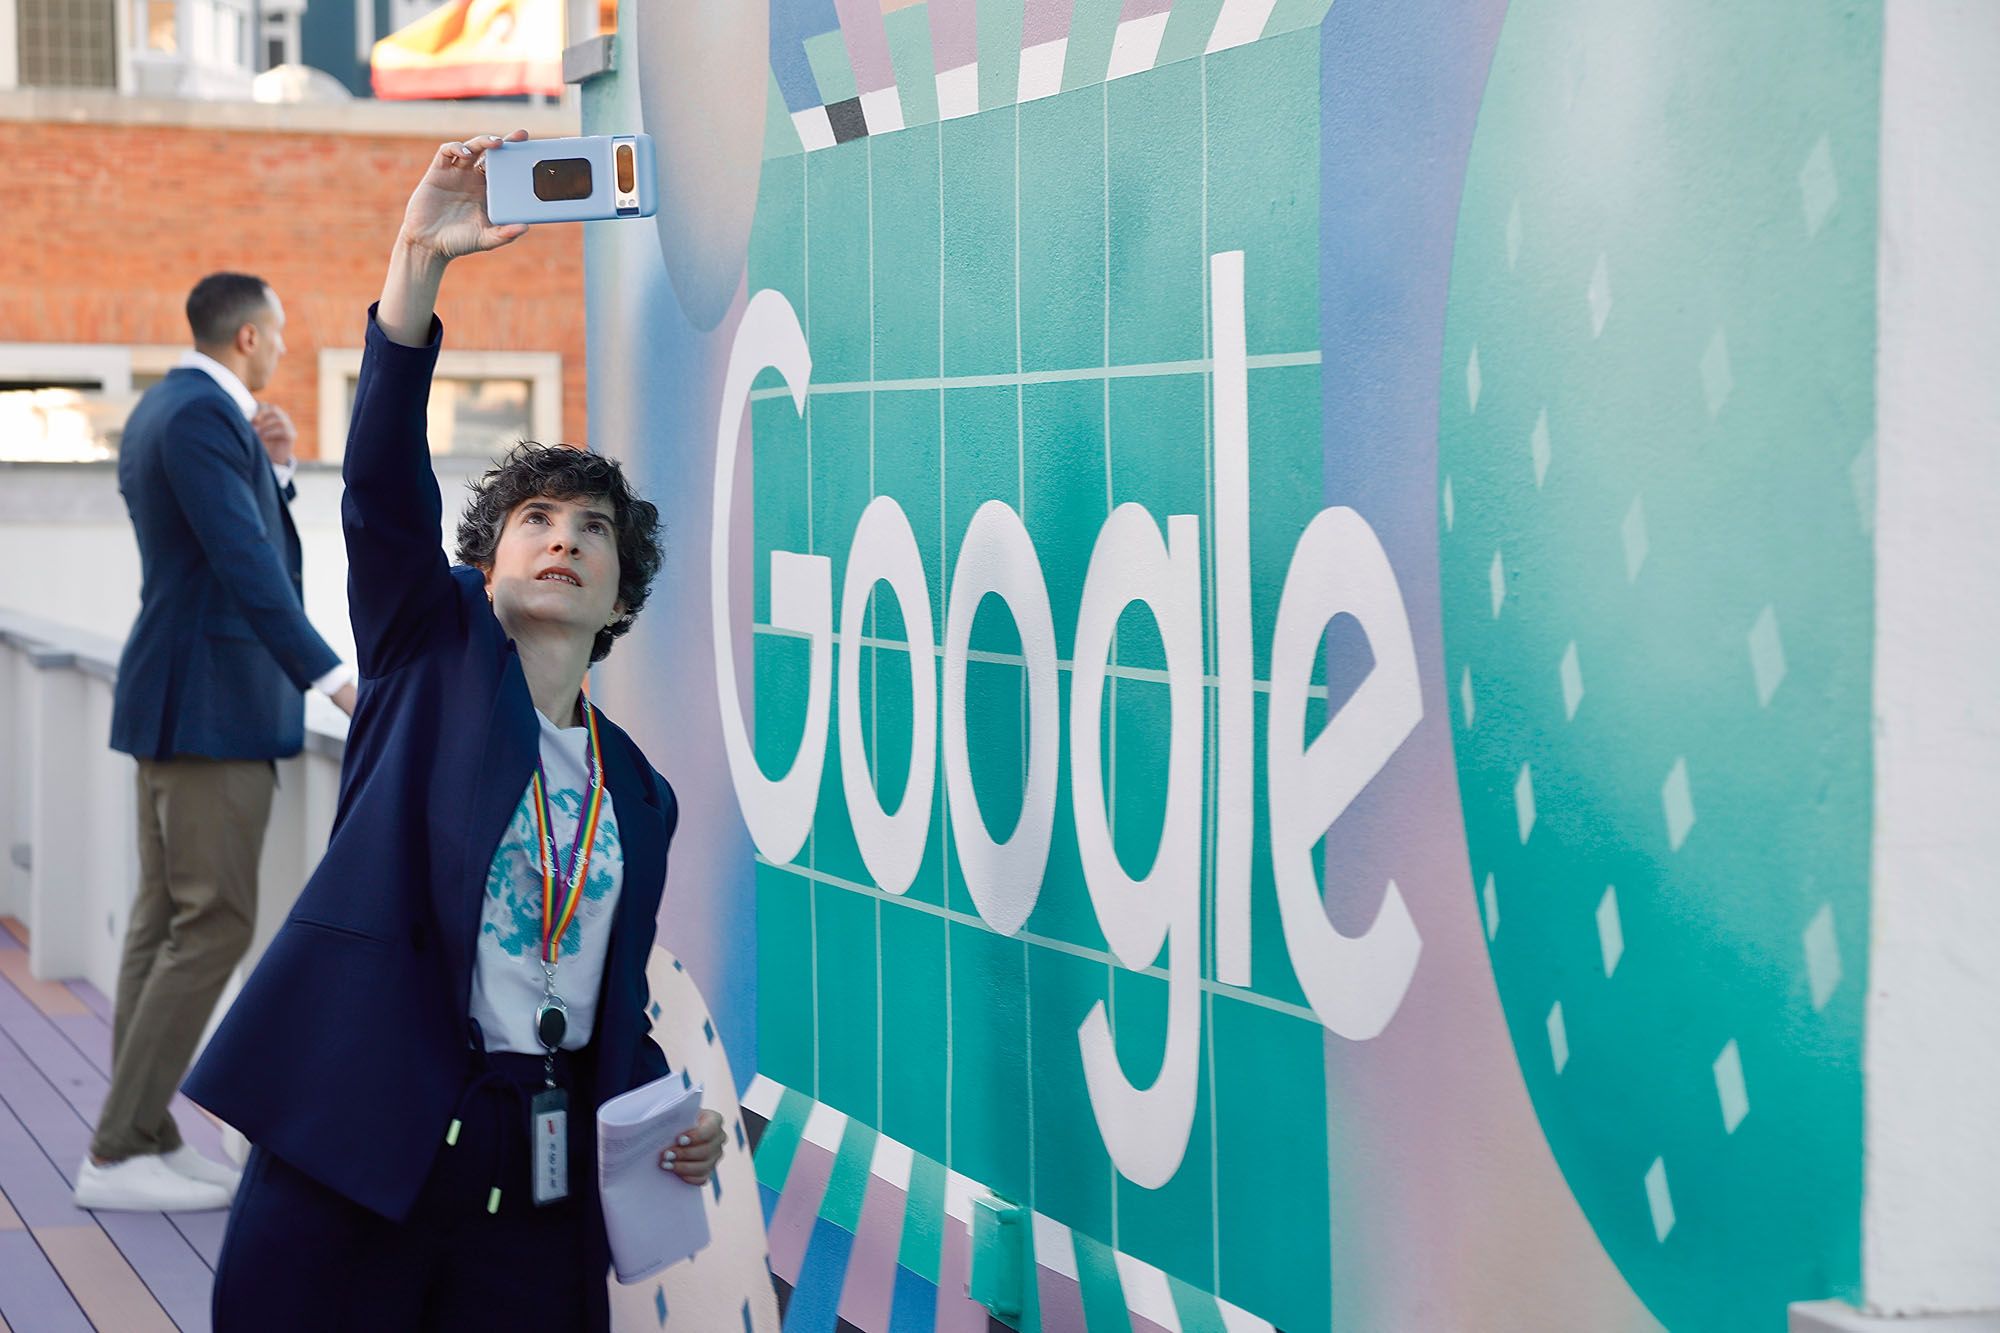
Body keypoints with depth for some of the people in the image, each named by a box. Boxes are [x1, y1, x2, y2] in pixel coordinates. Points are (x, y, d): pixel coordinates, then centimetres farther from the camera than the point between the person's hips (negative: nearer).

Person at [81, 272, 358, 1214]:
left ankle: (144, 1138, 13)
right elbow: (244, 563, -26)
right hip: (212, 705, -11)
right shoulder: (204, 414, -16)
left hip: (175, 699, 11)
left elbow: (253, 540, 23)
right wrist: (330, 675, -31)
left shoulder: (161, 410, 16)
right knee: (215, 924, -9)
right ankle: (118, 1153, -8)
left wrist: (270, 467, 7)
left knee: (166, 919, 10)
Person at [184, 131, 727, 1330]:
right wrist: (420, 261, -20)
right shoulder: (436, 656, 8)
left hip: (540, 1183, 3)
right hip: (356, 1141, -3)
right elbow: (383, 484, -8)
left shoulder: (639, 794, 17)